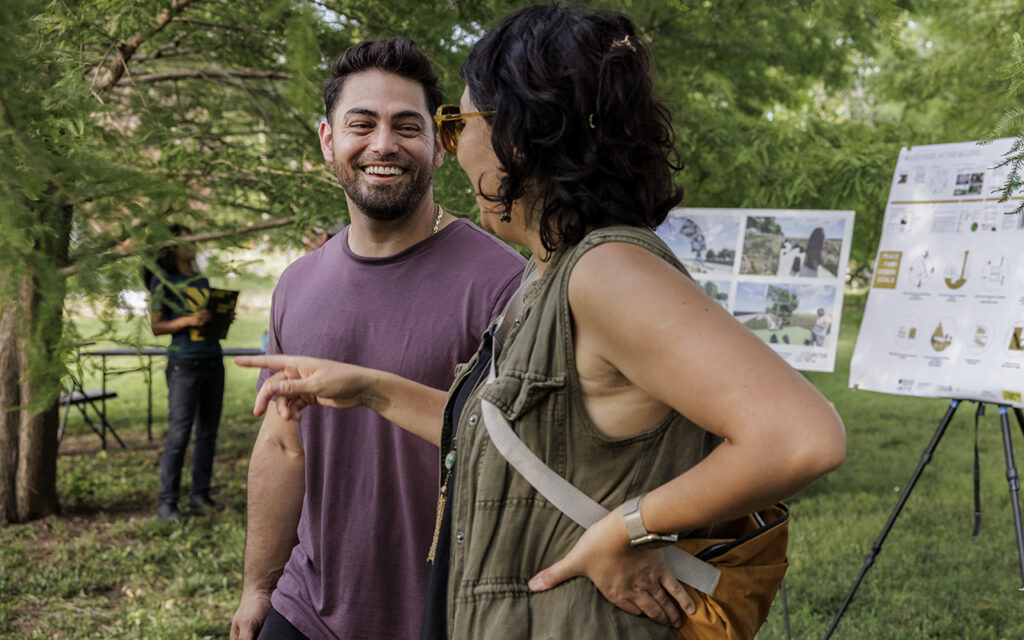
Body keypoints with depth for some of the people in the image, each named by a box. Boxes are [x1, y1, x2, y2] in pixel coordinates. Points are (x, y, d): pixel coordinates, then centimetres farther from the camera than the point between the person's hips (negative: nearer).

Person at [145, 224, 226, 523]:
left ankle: (200, 495, 17)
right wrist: (187, 321, -19)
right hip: (184, 363, -6)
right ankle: (167, 501, -1)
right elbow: (156, 326, -6)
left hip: (213, 361, 7)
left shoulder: (202, 280, 17)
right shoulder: (163, 282, -2)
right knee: (179, 433, -7)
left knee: (208, 431, 8)